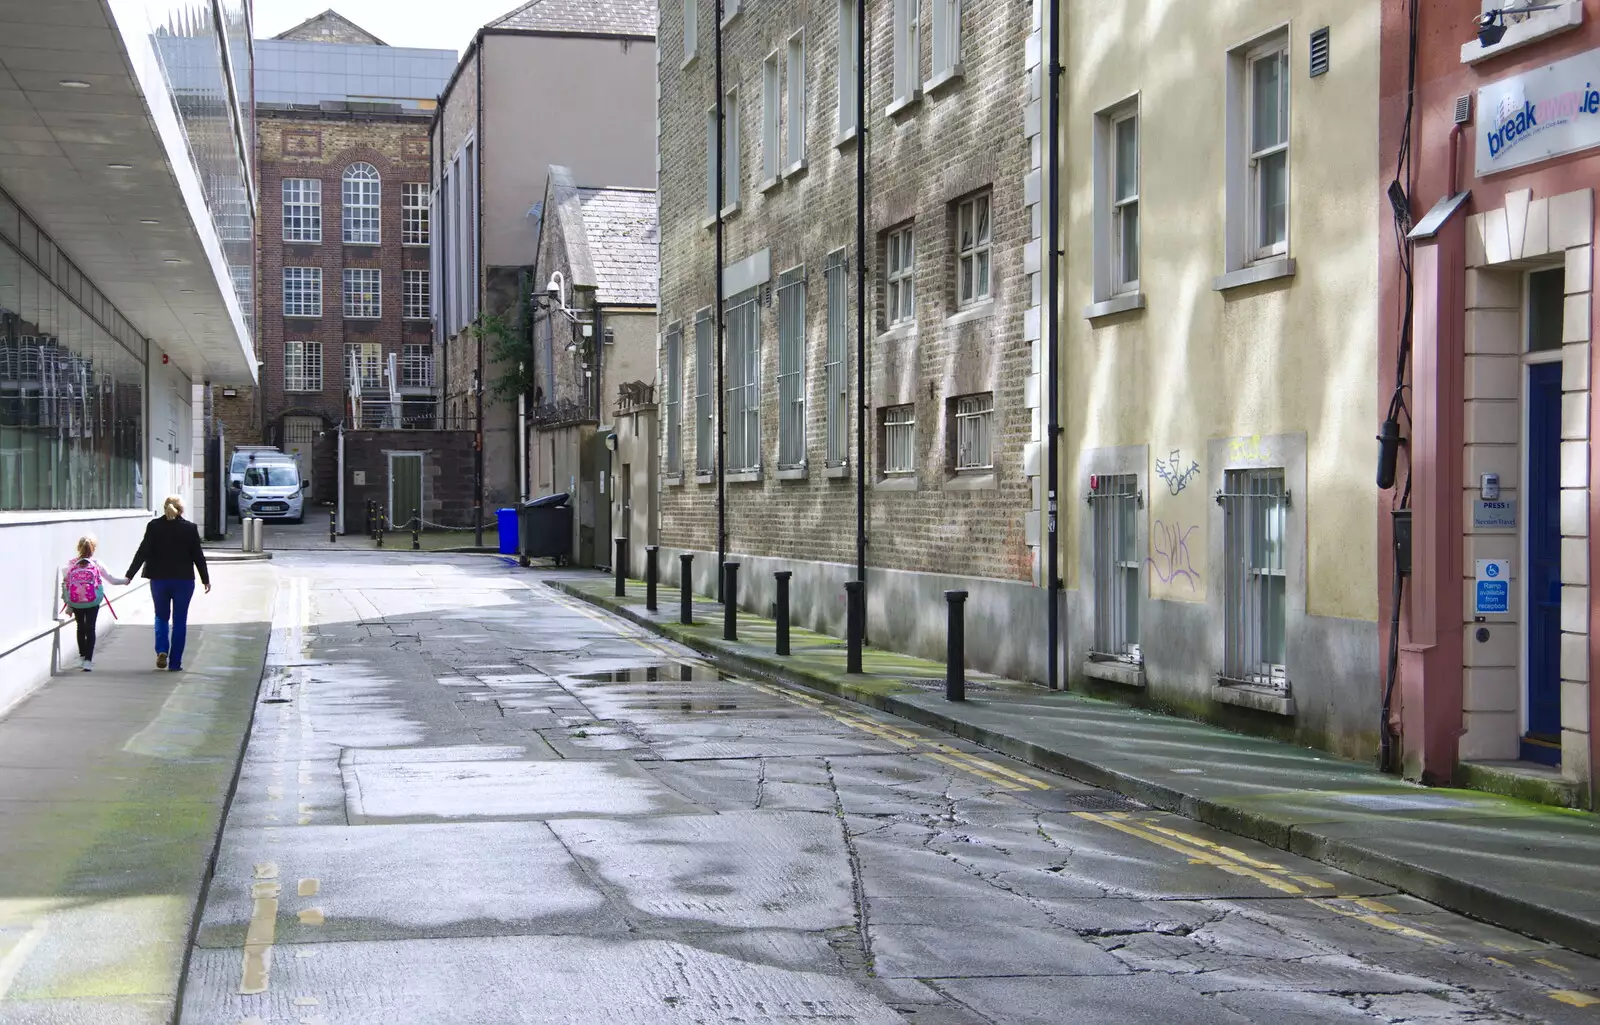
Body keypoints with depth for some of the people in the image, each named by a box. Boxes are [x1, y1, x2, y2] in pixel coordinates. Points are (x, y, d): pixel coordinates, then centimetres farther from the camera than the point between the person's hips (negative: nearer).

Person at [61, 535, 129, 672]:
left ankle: (83, 654, 37)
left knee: (80, 627, 21)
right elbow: (111, 580, 4)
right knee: (90, 629, 1)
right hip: (92, 602, -2)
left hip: (75, 603, 2)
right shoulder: (97, 565, -2)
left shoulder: (71, 565, 0)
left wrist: (69, 605, 10)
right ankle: (88, 660, -9)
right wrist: (125, 580, 23)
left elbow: (64, 585, 0)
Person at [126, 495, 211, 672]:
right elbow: (198, 556, -1)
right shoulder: (190, 528, -5)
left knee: (161, 617, 18)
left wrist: (129, 575, 1)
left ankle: (161, 651, -5)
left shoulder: (154, 526, -4)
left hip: (159, 579, 1)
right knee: (179, 621, 7)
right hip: (183, 580, -1)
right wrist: (205, 579, 9)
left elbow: (143, 552, -5)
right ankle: (175, 662, 6)